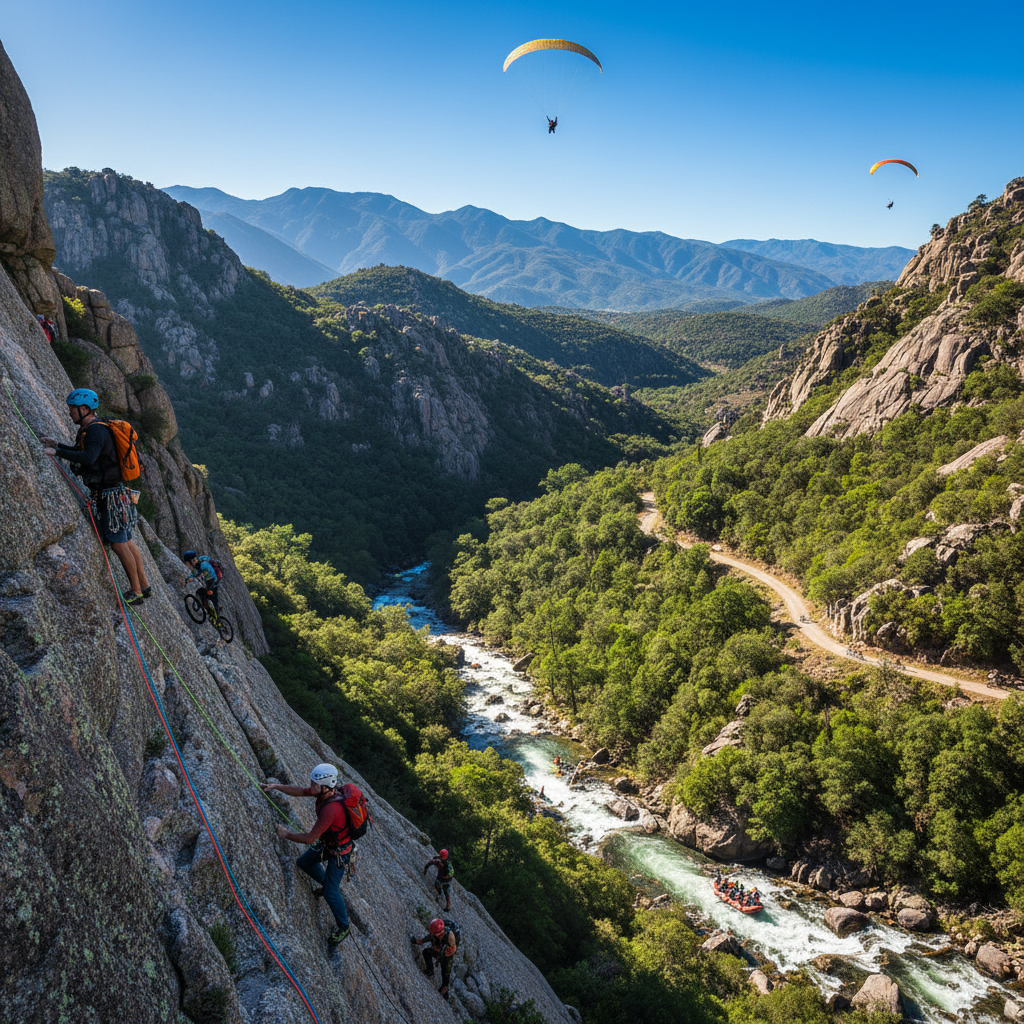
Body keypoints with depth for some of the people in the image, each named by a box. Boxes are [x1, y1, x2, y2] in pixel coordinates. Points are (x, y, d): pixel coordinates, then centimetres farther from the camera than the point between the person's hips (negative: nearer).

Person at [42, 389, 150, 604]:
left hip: (111, 496, -10)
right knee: (127, 542, 15)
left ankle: (136, 591, 8)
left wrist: (57, 452, -31)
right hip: (116, 492, 10)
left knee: (119, 545, -2)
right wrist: (58, 445, 21)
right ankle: (144, 585, 23)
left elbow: (88, 458, -36)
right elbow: (83, 452, 30)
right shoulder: (90, 429, 13)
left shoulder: (97, 431, -19)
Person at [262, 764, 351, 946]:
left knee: (331, 893, -1)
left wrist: (287, 834, -21)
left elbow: (310, 838, -34)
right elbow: (300, 791, -1)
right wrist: (275, 786, -10)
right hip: (326, 843, 9)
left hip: (339, 852, -9)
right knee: (304, 862, 23)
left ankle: (343, 927, 21)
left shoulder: (330, 809, -41)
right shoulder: (324, 791, -16)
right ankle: (329, 884, 45)